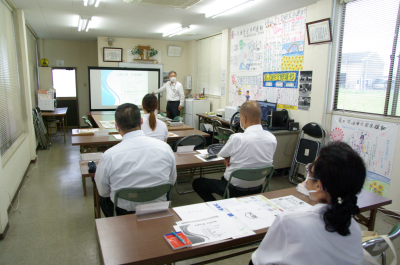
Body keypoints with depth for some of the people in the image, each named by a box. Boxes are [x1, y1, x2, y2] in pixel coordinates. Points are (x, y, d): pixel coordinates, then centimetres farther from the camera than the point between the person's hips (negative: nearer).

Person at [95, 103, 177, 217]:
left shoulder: (109, 156, -21)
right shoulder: (165, 148, -15)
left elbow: (103, 192, -5)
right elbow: (172, 181, -1)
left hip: (122, 212, -2)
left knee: (103, 198, 27)